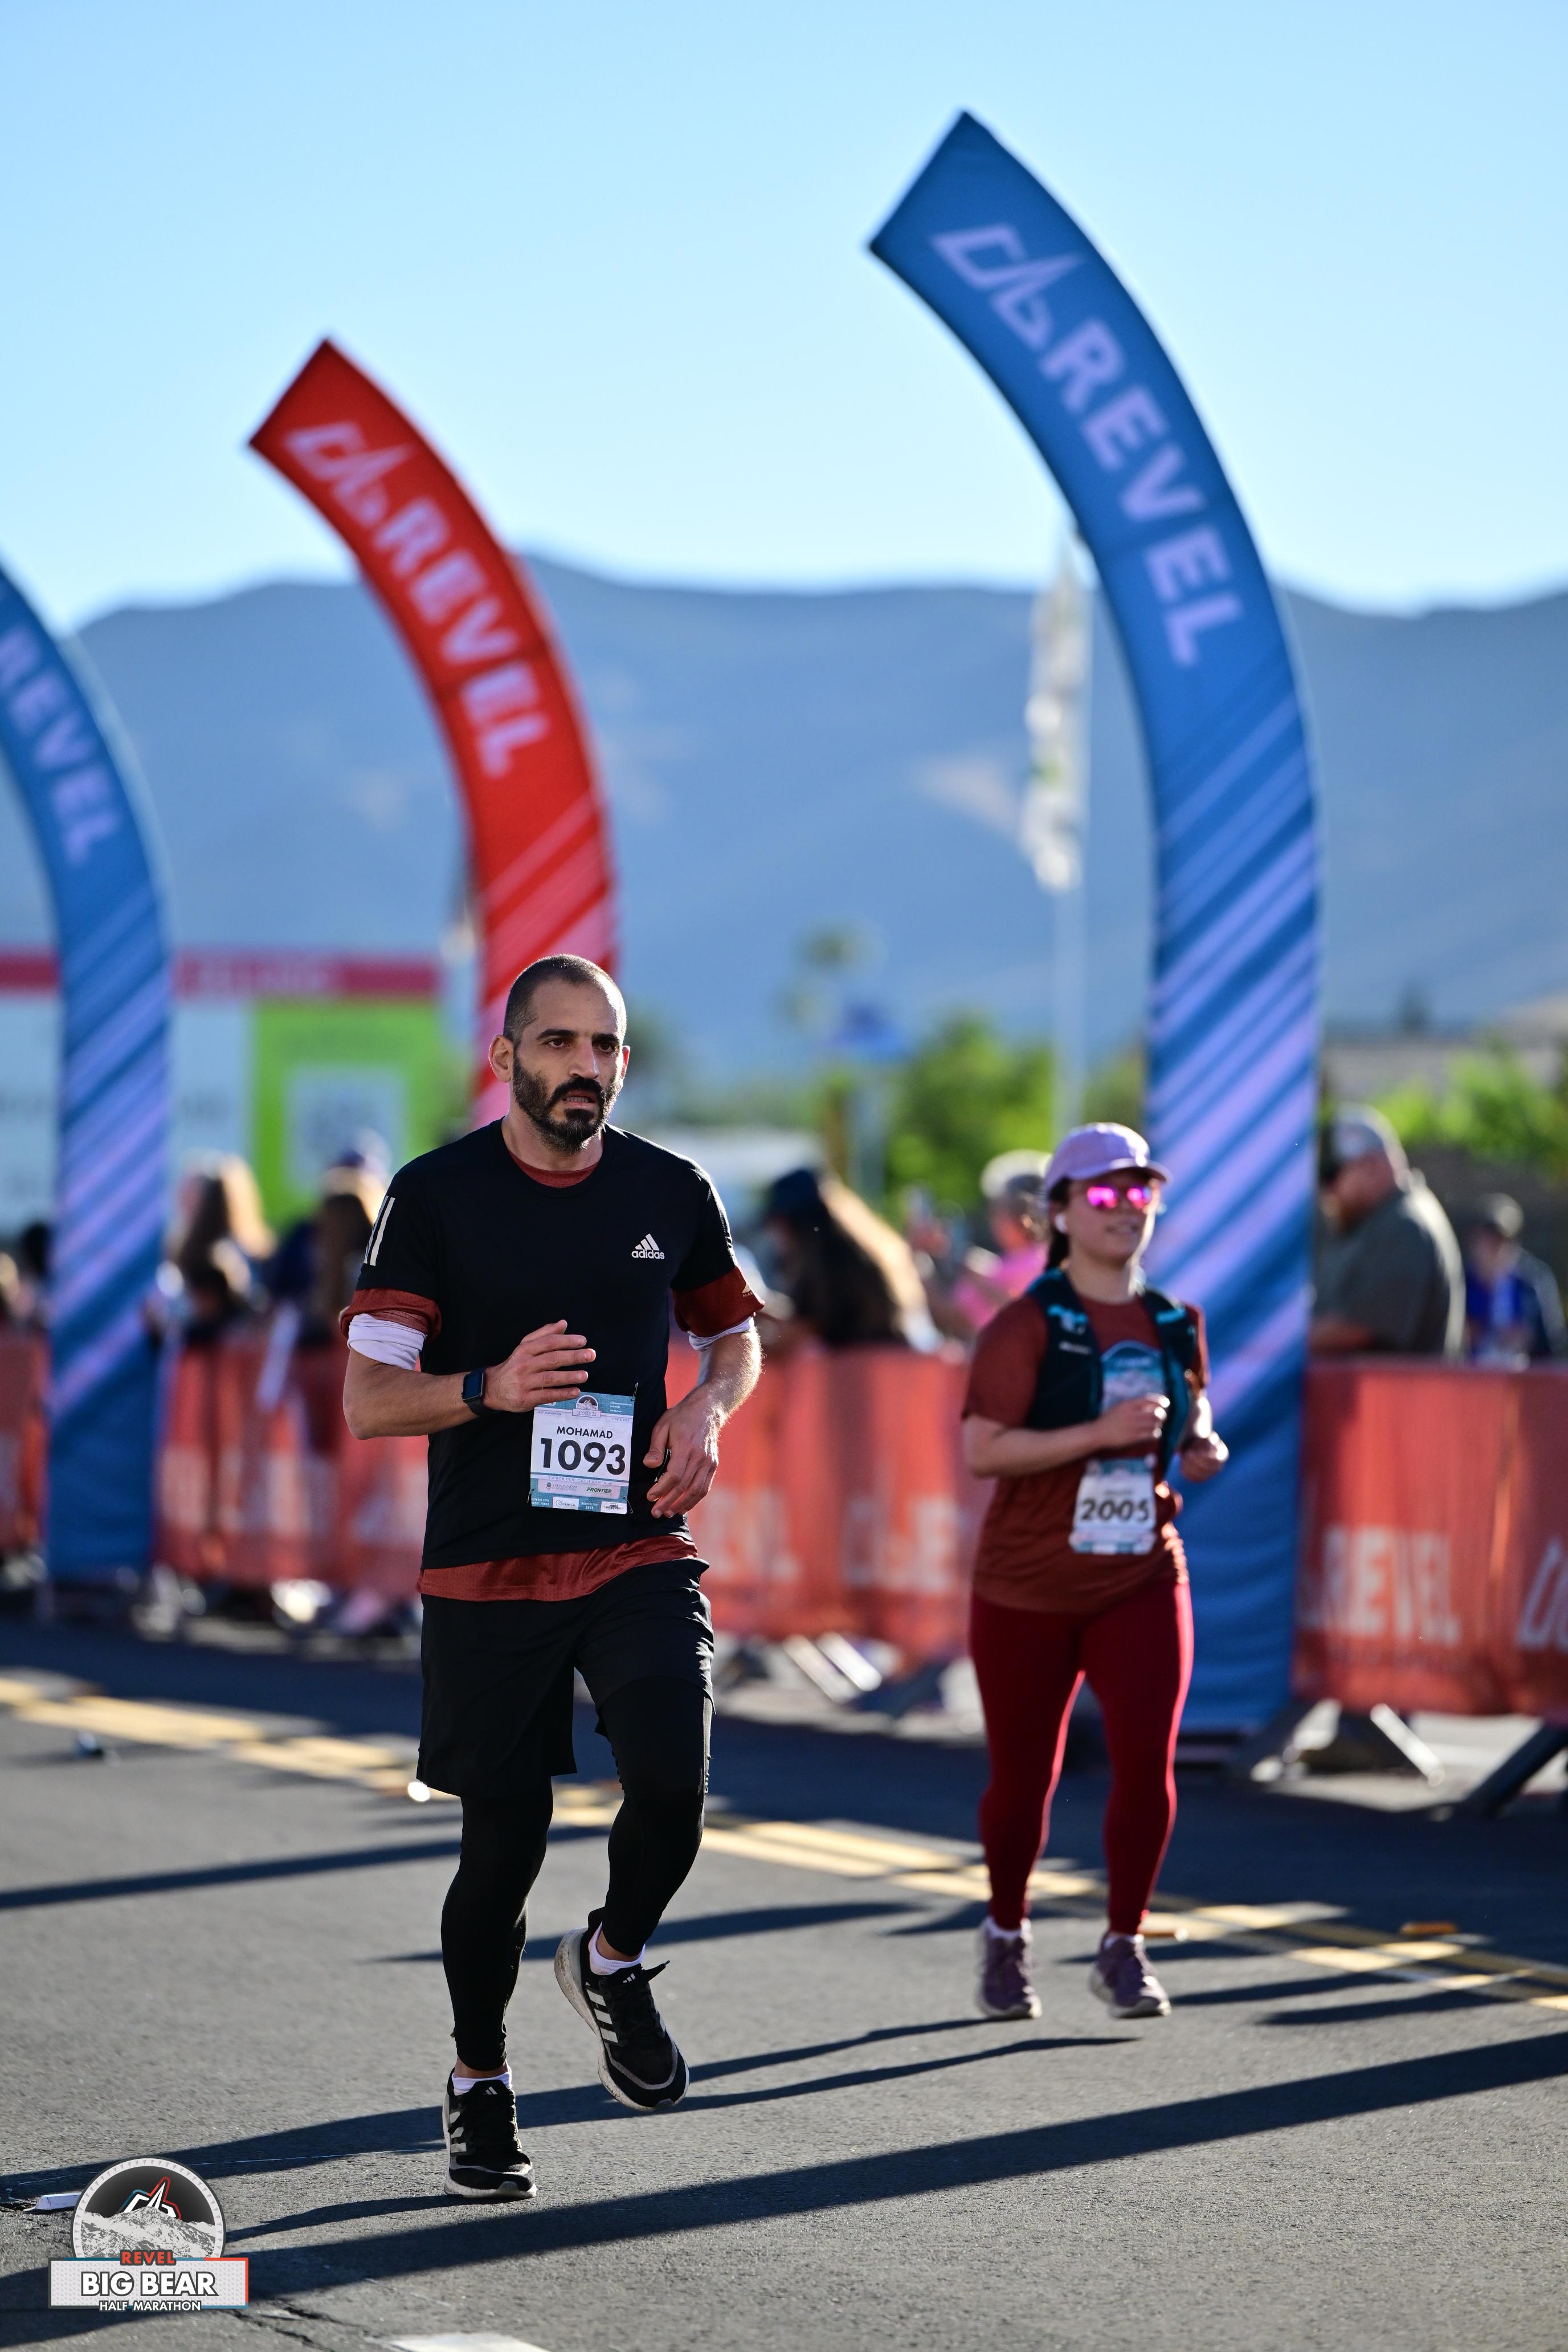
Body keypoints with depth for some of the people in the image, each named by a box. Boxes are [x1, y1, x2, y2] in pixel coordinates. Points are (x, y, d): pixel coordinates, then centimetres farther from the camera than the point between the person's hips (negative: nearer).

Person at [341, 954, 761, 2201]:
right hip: (488, 1571, -2)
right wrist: (492, 1387, -25)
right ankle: (479, 2079, 25)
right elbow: (368, 1400, -7)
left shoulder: (672, 1192, 5)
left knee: (673, 1779, -20)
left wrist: (707, 1413, 0)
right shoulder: (438, 1197, -5)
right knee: (504, 1840, 2)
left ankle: (615, 1961, 11)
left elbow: (735, 1334, 22)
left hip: (640, 1553, 2)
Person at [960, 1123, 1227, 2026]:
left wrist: (1202, 1448, -1)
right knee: (1024, 1776, 8)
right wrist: (1101, 1434, -27)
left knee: (1149, 1756, -14)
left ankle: (1124, 1949, 1)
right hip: (1028, 1587, -3)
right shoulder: (1029, 1326, -10)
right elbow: (981, 1448, -19)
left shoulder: (1175, 1326, 6)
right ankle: (1007, 1935, 33)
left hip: (1142, 1581, 3)